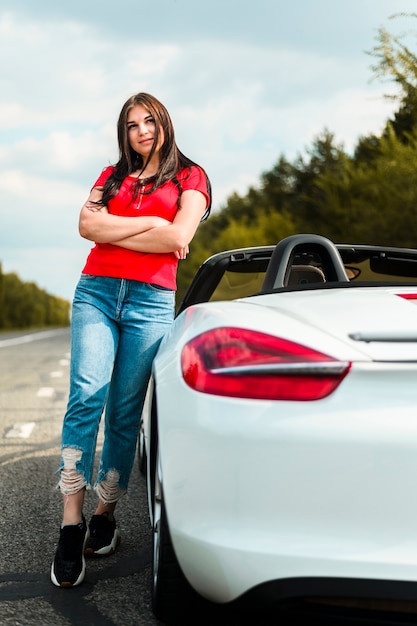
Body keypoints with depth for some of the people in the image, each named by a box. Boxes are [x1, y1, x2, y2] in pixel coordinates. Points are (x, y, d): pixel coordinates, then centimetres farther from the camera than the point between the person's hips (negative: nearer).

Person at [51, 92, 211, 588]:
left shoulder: (189, 177, 13)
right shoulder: (113, 175, 22)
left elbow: (177, 239, -4)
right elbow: (88, 224, 3)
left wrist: (112, 230, 1)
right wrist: (151, 223, -2)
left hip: (152, 301, -1)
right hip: (96, 291, 2)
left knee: (125, 411, -2)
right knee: (86, 396, -15)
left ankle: (105, 514, 8)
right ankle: (71, 526, -18)